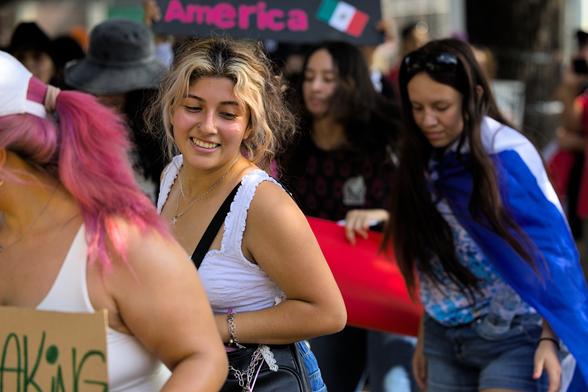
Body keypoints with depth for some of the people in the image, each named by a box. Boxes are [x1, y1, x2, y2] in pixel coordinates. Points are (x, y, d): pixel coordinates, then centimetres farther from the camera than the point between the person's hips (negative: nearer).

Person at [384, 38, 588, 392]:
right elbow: (428, 257, 9)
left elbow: (551, 252, -10)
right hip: (443, 337, 5)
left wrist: (549, 339, -13)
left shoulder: (509, 154, -13)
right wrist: (423, 339, 11)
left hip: (512, 338, -5)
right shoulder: (421, 160, 2)